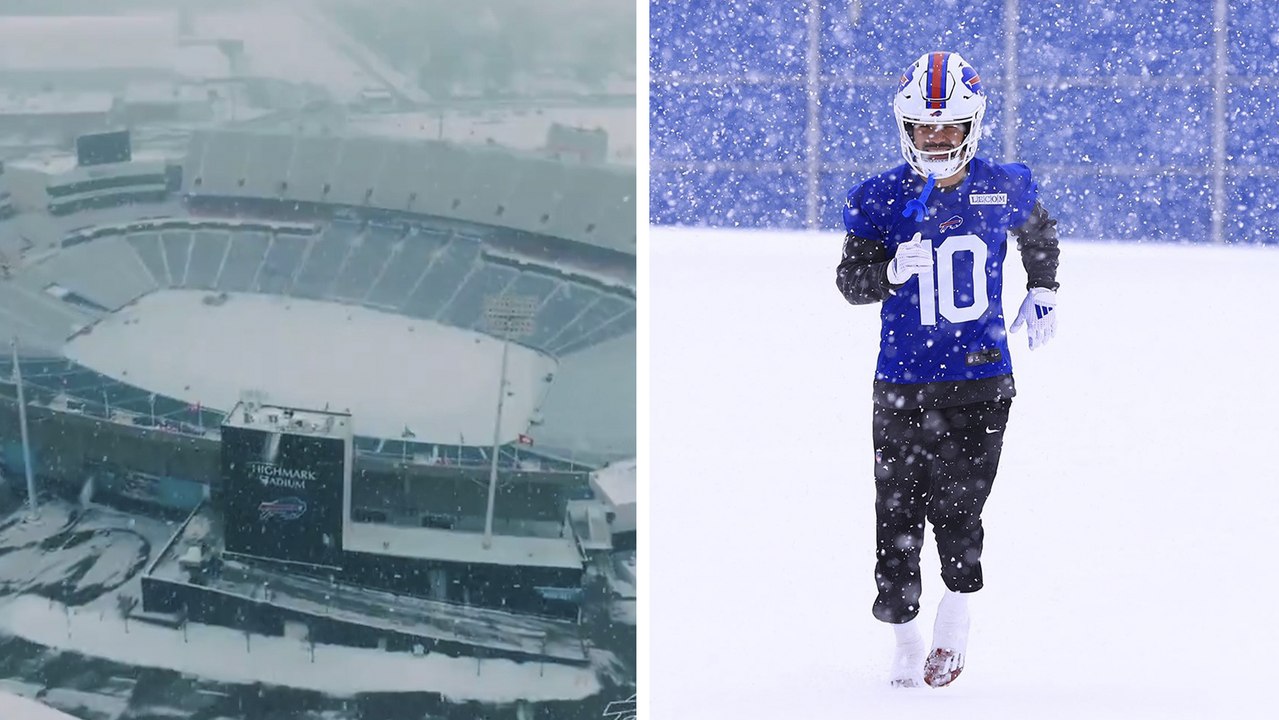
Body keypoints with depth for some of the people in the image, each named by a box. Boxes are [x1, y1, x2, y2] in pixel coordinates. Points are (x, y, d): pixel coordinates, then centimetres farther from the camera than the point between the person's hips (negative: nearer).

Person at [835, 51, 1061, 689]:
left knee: (956, 506, -8)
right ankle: (904, 633, 19)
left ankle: (955, 620, 17)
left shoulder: (1003, 189, 2)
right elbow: (850, 280, -7)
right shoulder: (880, 199, -3)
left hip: (981, 379, 0)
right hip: (902, 382, 0)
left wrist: (1042, 290, 21)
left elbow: (1038, 231, 24)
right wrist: (890, 271, -26)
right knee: (897, 513, 1)